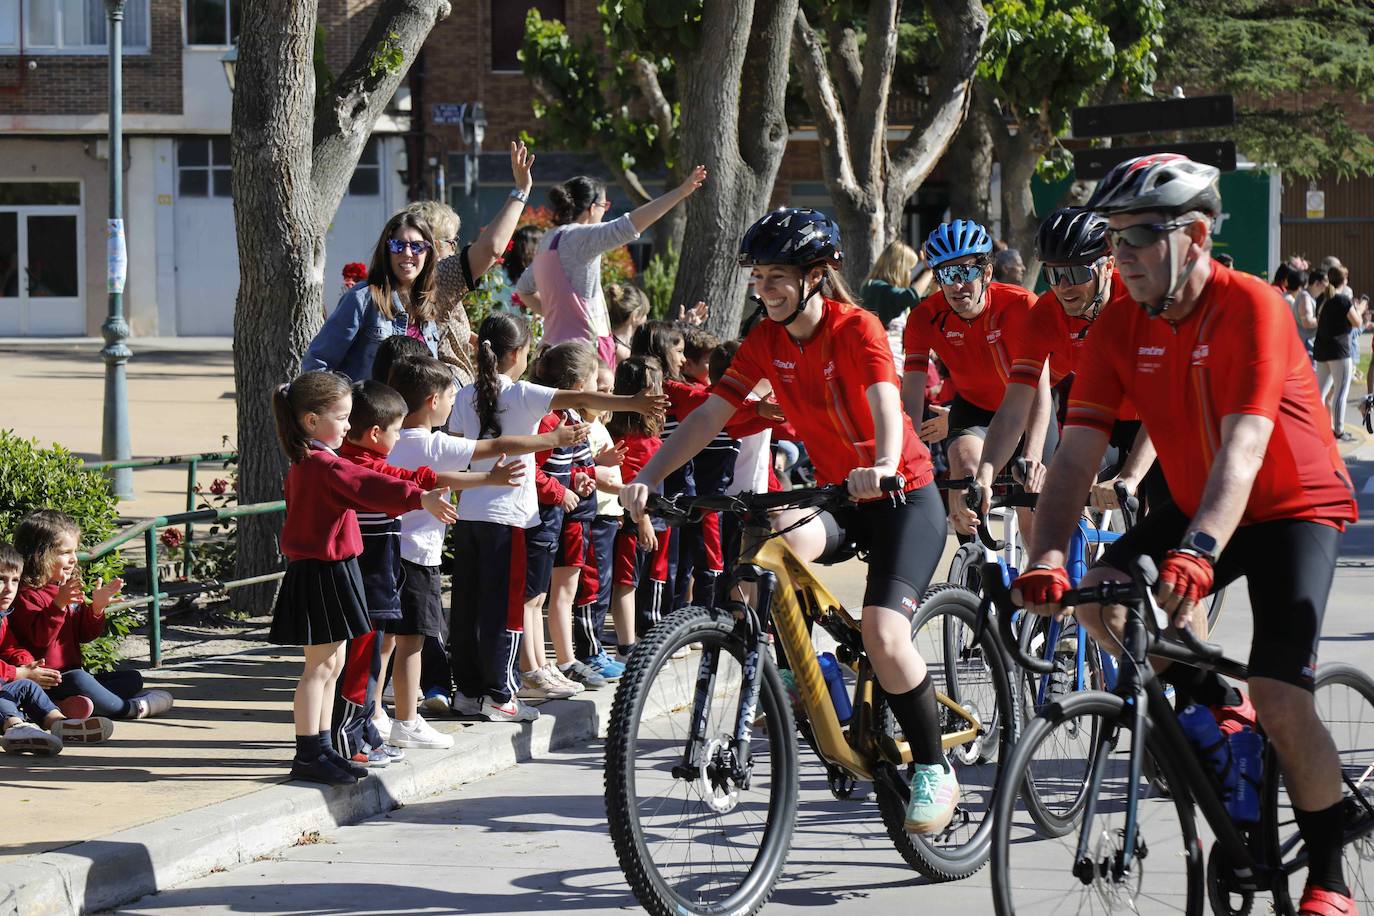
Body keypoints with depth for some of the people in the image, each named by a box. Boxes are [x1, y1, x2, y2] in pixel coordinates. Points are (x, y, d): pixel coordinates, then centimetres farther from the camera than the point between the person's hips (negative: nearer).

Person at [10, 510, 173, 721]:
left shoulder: (72, 590, 17)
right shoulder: (27, 595, -11)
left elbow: (85, 635, 18)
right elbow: (39, 637, -23)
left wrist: (97, 607, 1)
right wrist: (58, 604, -33)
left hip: (74, 671, 10)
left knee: (132, 678, 7)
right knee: (77, 679, -39)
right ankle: (128, 708, -24)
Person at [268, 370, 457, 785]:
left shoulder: (304, 464, 12)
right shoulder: (325, 465, -20)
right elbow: (368, 487, -33)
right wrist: (420, 498, -42)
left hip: (321, 571, 10)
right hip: (323, 574, -10)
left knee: (330, 663, 15)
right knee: (320, 665, -6)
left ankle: (321, 749, 22)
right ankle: (309, 755, -2)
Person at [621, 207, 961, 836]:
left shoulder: (856, 328, -18)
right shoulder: (766, 341, -2)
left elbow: (885, 403, -34)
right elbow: (710, 414, -7)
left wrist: (883, 467, -55)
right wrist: (649, 478, -21)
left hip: (903, 495, -5)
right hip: (833, 493, 5)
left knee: (883, 631, -22)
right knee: (776, 543, -30)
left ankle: (933, 769, -4)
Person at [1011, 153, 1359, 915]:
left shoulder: (1250, 308, -25)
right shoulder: (1120, 329, -10)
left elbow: (1243, 449, -36)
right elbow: (1076, 453, -17)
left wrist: (1197, 553, -51)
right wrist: (1047, 557, -34)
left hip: (1294, 507, -6)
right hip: (1194, 508, 6)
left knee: (1281, 700, -18)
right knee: (1102, 600, -20)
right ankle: (1216, 706, 7)